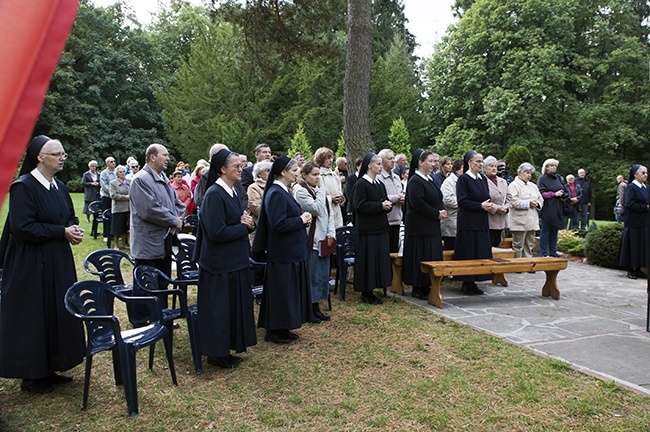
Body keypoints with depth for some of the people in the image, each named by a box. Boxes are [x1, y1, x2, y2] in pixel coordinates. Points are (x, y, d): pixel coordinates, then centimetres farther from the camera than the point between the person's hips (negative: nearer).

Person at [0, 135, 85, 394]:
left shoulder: (59, 187, 9)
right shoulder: (24, 186, -15)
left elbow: (70, 216, 18)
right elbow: (23, 227, -21)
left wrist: (74, 229, -4)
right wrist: (62, 232, -18)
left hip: (58, 261, 8)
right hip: (30, 265, -8)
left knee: (58, 314, 13)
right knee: (32, 317, 2)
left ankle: (48, 369, 27)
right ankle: (31, 376, 18)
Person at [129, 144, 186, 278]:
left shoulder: (164, 179, 15)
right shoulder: (141, 179, -14)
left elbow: (178, 204, 16)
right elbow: (150, 210, -25)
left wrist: (178, 222, -5)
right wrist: (174, 221, -14)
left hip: (165, 245, 9)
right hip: (148, 247, -9)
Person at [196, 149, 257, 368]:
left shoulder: (233, 192, 10)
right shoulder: (214, 195, -18)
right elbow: (216, 232, -25)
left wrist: (249, 223, -4)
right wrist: (243, 227, -13)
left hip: (235, 261, 9)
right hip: (219, 264, -9)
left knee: (235, 306, 16)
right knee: (219, 308, 3)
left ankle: (226, 348, 30)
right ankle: (216, 353, 18)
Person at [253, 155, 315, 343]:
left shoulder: (283, 191, 12)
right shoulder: (275, 194, -18)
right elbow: (278, 224, -26)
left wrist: (303, 218, 2)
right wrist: (301, 220, -14)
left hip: (292, 251, 10)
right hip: (282, 253, -10)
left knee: (289, 290, 16)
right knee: (280, 291, 0)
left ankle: (282, 328, 26)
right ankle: (274, 331, 13)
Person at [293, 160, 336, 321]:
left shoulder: (318, 191, 15)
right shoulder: (300, 191, -10)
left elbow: (329, 213, 13)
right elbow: (316, 209, -20)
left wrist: (331, 234, 2)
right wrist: (320, 193, -7)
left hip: (323, 240, 8)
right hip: (310, 240, -8)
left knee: (322, 274, 12)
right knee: (311, 275, -2)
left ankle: (316, 306, 22)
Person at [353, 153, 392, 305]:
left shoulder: (379, 184, 14)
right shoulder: (361, 184, -10)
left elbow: (386, 201, 20)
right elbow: (360, 206, -17)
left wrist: (388, 205, -4)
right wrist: (381, 205, -18)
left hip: (380, 228, 8)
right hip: (367, 229, -8)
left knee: (380, 259, 9)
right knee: (368, 260, -3)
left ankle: (370, 291, 19)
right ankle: (366, 293, 9)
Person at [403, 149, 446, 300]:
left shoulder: (429, 180, 15)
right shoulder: (415, 181, -14)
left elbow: (438, 199, 21)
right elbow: (418, 203, -22)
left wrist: (442, 210, 0)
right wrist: (437, 213, -15)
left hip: (431, 226, 9)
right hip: (419, 227, -9)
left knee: (432, 257, 12)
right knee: (420, 257, -4)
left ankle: (426, 286, 20)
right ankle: (417, 287, 6)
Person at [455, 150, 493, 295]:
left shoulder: (483, 179, 13)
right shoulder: (463, 179, -7)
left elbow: (487, 197, 19)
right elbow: (462, 201, -14)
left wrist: (489, 205, -3)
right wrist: (481, 205, -18)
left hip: (481, 222, 7)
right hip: (468, 222, -7)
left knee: (481, 253, 7)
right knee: (468, 254, -4)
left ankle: (473, 282, 15)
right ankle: (467, 283, 6)